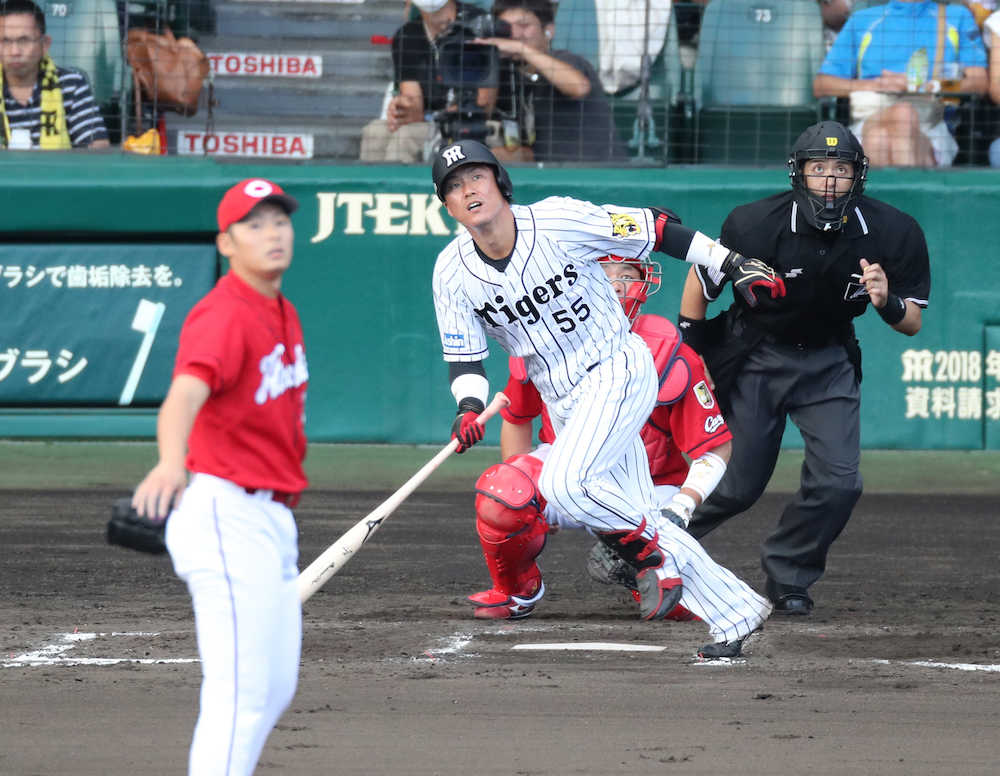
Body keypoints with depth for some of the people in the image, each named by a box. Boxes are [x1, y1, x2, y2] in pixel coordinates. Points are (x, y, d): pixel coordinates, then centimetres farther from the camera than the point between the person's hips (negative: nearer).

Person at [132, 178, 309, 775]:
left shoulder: (283, 314, 12)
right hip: (228, 516, -10)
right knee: (241, 692, -14)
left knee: (276, 688, 17)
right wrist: (172, 463, -56)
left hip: (273, 520, 10)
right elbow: (186, 393, -37)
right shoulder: (225, 314, -19)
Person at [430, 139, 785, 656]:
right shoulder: (453, 272, -5)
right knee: (636, 519, 5)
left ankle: (653, 556, -6)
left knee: (562, 484, -26)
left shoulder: (559, 221, -16)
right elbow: (464, 356, 1)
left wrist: (735, 265, -11)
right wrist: (469, 409, -20)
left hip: (619, 368, -6)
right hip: (562, 402, 6)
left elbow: (654, 229, -10)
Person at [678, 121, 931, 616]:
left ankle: (787, 576, 12)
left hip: (829, 361, 2)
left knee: (838, 482, -11)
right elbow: (699, 283, -8)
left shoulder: (894, 233, -17)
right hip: (755, 357, -2)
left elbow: (913, 324, -8)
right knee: (738, 486, 1)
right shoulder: (755, 224, -24)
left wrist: (888, 303, -31)